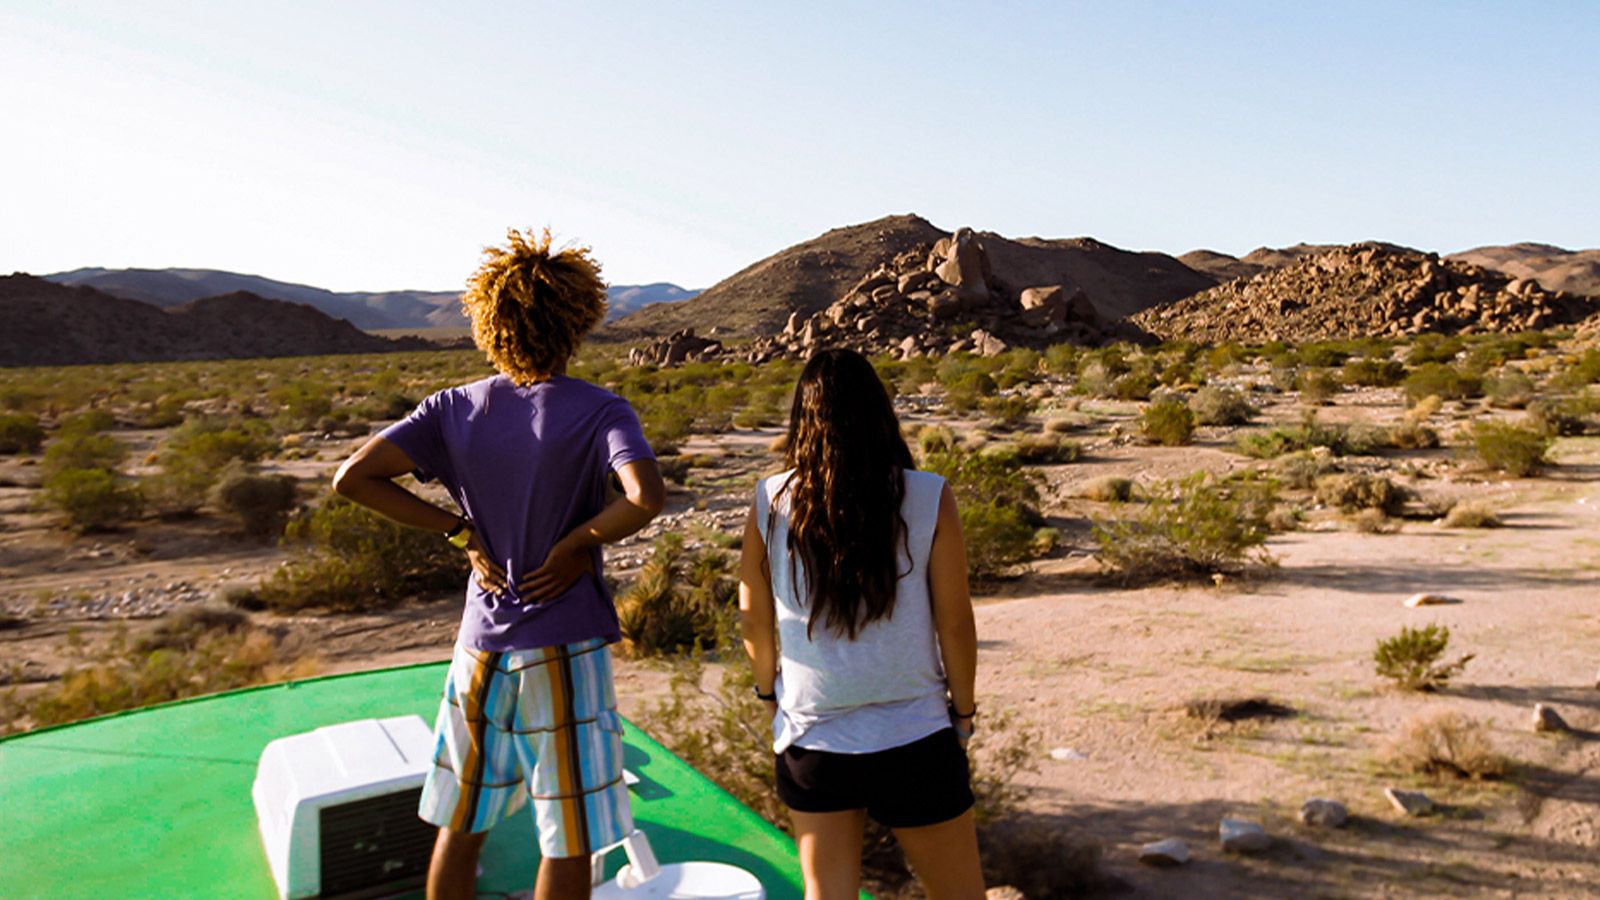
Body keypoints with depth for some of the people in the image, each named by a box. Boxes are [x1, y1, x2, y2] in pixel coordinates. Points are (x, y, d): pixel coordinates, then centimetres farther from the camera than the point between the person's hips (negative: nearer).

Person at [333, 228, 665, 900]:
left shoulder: (456, 408, 0)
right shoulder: (598, 412, -12)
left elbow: (353, 478, -5)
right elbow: (646, 498, -29)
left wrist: (463, 533, -1)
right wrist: (576, 544, -13)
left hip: (480, 646, 5)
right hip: (565, 650, -4)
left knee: (461, 826, 20)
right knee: (567, 843, 9)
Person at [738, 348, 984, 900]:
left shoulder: (771, 502, -6)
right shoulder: (929, 499, -11)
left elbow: (753, 622, 3)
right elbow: (954, 623, -6)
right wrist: (963, 712, 9)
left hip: (810, 742, 2)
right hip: (914, 740, -1)